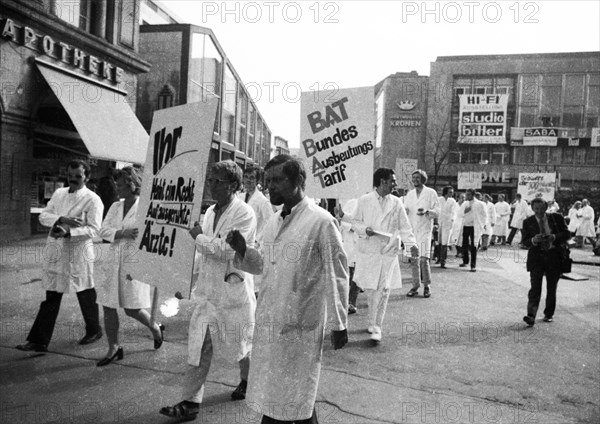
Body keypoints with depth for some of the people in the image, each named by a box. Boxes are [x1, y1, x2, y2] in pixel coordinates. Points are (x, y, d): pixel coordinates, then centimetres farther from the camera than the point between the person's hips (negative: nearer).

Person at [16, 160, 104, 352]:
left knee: (85, 295, 9)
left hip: (79, 253, -5)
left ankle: (94, 331, 31)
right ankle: (38, 341, 13)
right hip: (57, 252, 5)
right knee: (51, 297, 8)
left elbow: (93, 229, -16)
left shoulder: (92, 199, -9)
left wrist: (68, 232, -25)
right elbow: (43, 216, 5)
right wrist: (61, 219, -13)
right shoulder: (59, 194, 11)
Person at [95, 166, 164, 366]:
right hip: (114, 262, 6)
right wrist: (122, 233, -16)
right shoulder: (115, 206, 11)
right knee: (108, 306, 6)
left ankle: (155, 327, 29)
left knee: (132, 309, -2)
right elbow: (103, 230, 3)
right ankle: (113, 348, 22)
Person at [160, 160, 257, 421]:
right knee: (198, 346, 4)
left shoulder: (244, 214, -16)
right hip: (207, 291, 6)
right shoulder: (210, 211, 8)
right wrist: (191, 278, 15)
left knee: (240, 344, 14)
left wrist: (198, 236, -15)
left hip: (233, 291, -6)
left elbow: (226, 250, -25)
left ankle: (247, 380, 41)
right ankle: (191, 402, 13)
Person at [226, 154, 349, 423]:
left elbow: (336, 275, -9)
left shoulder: (321, 222, -12)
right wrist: (243, 250, -2)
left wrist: (339, 324, -7)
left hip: (301, 325, -6)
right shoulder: (273, 222, 8)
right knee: (268, 394, 17)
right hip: (269, 321, 6)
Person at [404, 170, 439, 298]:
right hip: (411, 229, 4)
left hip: (424, 229, -4)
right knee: (414, 259, 5)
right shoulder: (409, 194, 14)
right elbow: (405, 211, 14)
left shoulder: (431, 193, 1)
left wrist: (427, 211, -20)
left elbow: (437, 211, -1)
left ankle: (427, 286, 6)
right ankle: (415, 286, 14)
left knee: (424, 259, -10)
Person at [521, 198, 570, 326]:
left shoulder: (557, 218, 4)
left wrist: (554, 237, -18)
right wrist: (533, 240, -23)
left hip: (554, 257, 2)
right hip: (536, 258, -1)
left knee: (551, 289, 11)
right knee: (535, 288, -12)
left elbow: (567, 234, 1)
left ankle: (549, 314, 26)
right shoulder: (528, 222, 2)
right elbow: (525, 242, -1)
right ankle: (531, 316, -19)